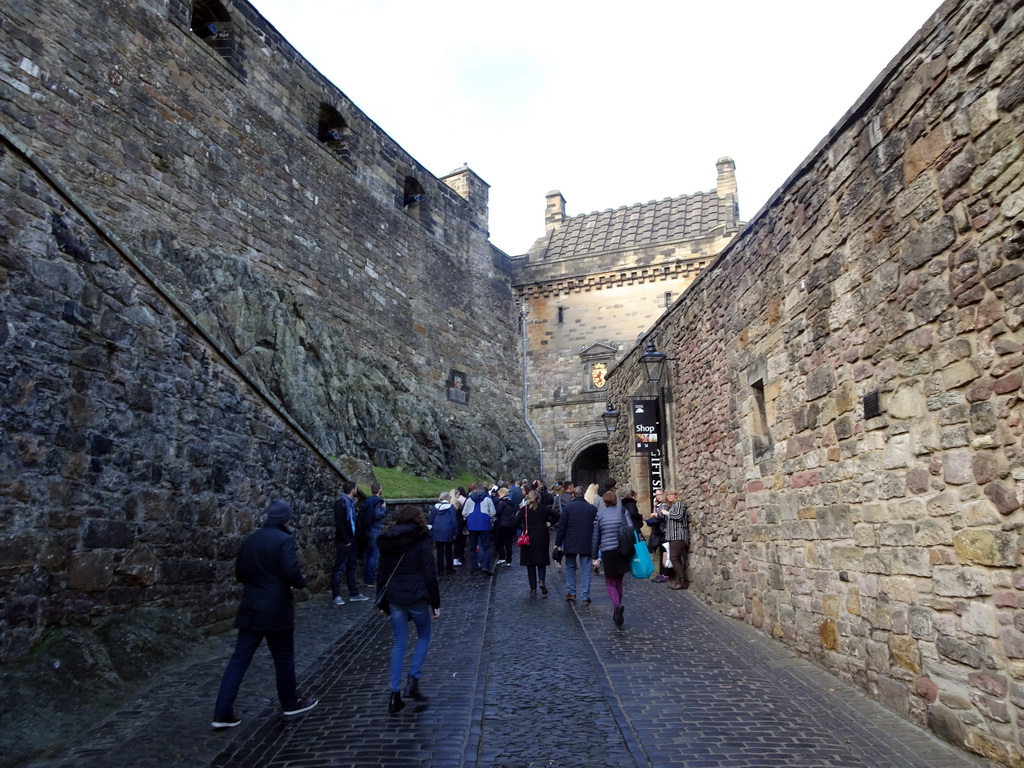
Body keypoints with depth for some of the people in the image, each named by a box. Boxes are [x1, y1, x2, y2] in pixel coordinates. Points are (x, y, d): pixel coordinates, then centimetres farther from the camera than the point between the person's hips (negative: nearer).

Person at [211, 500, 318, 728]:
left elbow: (239, 573, 15)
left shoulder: (250, 540, 9)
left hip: (251, 608, 6)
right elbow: (291, 572, -23)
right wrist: (302, 582, -3)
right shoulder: (284, 540, -14)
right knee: (283, 658, 10)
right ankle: (291, 703, 26)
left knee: (239, 659, 8)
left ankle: (222, 713, 6)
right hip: (276, 609, -6)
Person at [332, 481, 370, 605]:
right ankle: (336, 596, 8)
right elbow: (339, 525, -20)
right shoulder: (340, 503, -16)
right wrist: (346, 541, -16)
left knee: (351, 568, 13)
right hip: (343, 542, -9)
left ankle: (354, 594, 21)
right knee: (339, 568, 0)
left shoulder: (351, 503, 11)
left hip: (351, 541, 9)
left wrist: (353, 538, 8)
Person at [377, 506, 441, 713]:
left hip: (394, 597, 4)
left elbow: (381, 574, 10)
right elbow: (430, 574, -9)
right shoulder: (421, 540, -7)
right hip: (416, 596, -4)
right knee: (424, 636, 18)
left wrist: (383, 603, 18)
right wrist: (435, 602, -3)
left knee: (399, 643, 12)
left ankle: (395, 695, 10)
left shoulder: (387, 541, 6)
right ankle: (413, 680, 6)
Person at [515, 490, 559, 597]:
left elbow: (516, 522, -11)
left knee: (530, 564, 7)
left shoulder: (524, 509, -4)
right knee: (542, 561, 10)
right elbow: (556, 516, -7)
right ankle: (541, 581, -15)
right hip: (542, 538, 0)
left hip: (528, 538, 0)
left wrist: (524, 528, 6)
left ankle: (533, 589, 7)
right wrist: (549, 523, 7)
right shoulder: (544, 508, -1)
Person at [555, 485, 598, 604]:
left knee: (570, 567, 16)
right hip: (587, 544, 1)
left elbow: (561, 526, -5)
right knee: (585, 570, 5)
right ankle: (585, 596, 4)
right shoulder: (592, 508, 4)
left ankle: (571, 592, 15)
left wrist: (558, 543, 0)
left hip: (570, 543, -1)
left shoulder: (568, 506, -3)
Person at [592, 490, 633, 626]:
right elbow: (631, 528, -6)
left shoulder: (599, 514, 2)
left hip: (607, 552, -2)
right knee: (619, 582, 15)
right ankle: (616, 613, 21)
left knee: (610, 583, 5)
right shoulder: (622, 511, 4)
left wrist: (595, 557, 11)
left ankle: (617, 605, -22)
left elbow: (595, 537, 5)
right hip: (622, 551, 2)